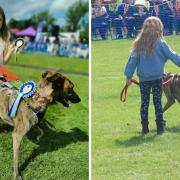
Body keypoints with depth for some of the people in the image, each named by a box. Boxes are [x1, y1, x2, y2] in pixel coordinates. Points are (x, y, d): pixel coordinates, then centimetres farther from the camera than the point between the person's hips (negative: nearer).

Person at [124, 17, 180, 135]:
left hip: (143, 79, 2)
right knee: (158, 102, 7)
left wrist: (129, 76, 6)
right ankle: (160, 127, 9)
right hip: (157, 78, -2)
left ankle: (145, 128, 14)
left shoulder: (139, 44, -1)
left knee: (144, 103, 12)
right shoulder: (160, 43, -10)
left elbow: (133, 61, 1)